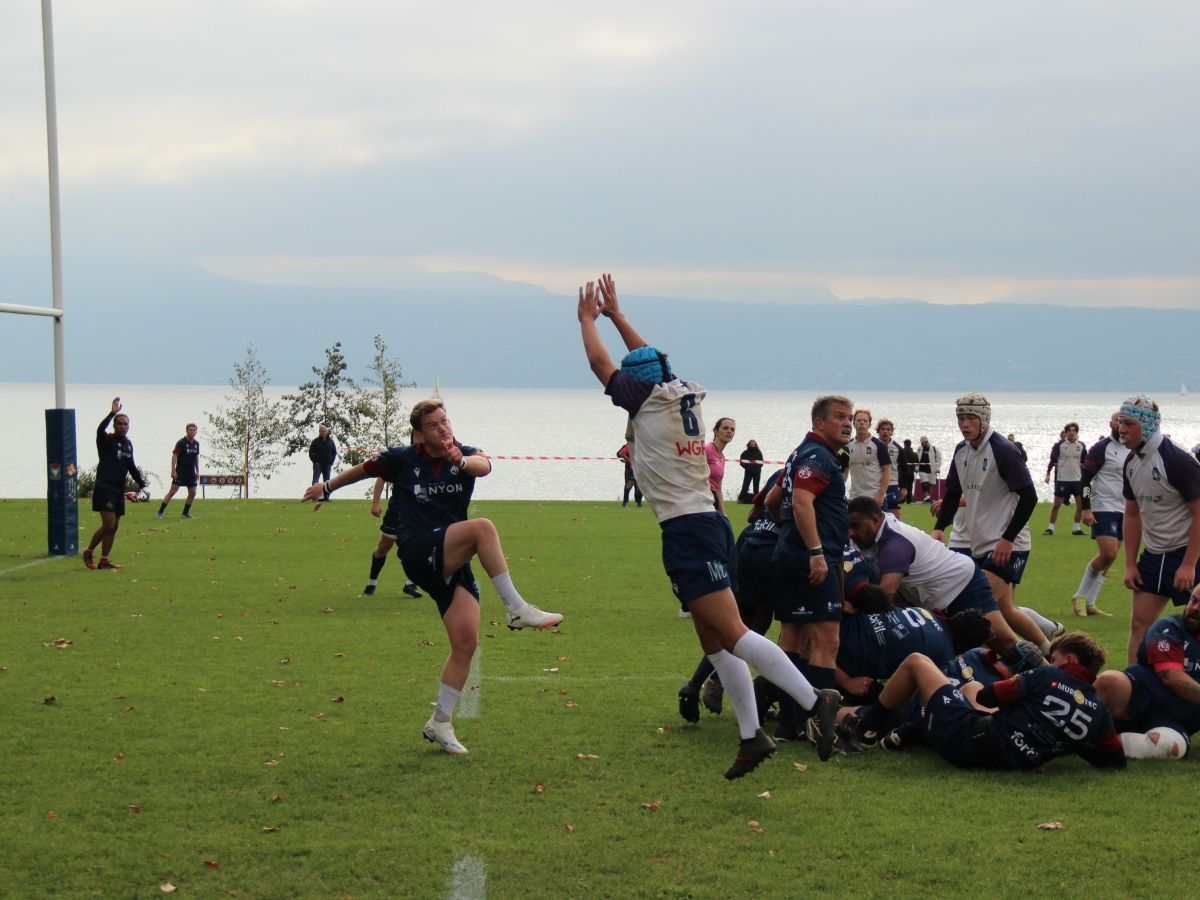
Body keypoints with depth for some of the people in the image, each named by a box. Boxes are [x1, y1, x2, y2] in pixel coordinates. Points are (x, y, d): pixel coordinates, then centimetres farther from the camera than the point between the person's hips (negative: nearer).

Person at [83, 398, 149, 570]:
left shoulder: (128, 444, 15)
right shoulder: (107, 441, -6)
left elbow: (132, 467, 23)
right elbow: (100, 430, -30)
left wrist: (142, 486, 20)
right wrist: (113, 412, -35)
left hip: (119, 490, 7)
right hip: (105, 488, -7)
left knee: (114, 527, 5)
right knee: (108, 525, -14)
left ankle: (104, 561, 10)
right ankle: (88, 553, 3)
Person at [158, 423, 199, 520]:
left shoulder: (196, 444, 9)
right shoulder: (181, 442, -10)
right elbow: (174, 456, -12)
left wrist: (197, 471, 15)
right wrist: (173, 471, -19)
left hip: (191, 472, 6)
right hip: (180, 471, -6)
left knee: (193, 493, 4)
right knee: (172, 491, -10)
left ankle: (185, 513, 17)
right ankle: (160, 512, -8)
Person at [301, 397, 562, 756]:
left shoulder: (464, 455, 3)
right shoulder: (402, 459, 1)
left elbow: (484, 466, -22)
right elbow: (363, 469, 19)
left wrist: (460, 460, -44)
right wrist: (327, 488, 31)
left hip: (453, 562, 4)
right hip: (419, 552, -4)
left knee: (466, 642, -5)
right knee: (482, 528, -30)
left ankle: (440, 723, 8)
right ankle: (517, 608, -32)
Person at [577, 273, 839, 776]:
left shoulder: (648, 399, -5)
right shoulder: (685, 396, 15)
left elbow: (600, 363, 6)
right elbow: (648, 358, 33)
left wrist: (587, 319, 21)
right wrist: (615, 315, 38)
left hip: (686, 530, -9)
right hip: (707, 523, 9)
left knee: (732, 634, -16)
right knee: (714, 643, 10)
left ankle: (815, 701, -25)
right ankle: (751, 736, 8)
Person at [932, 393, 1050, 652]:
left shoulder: (1002, 450, -14)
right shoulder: (961, 452, 8)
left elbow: (1028, 497, -16)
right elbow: (953, 494, 18)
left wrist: (1008, 539, -19)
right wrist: (939, 527, 2)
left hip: (1008, 546, -8)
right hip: (980, 545, 8)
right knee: (1003, 609, 11)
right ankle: (1048, 650, 27)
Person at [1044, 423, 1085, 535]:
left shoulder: (1081, 445, 4)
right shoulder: (1059, 445, -6)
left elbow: (1085, 461, 12)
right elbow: (1053, 460, -5)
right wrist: (1048, 474, -14)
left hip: (1077, 479, 3)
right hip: (1062, 479, -3)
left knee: (1081, 504, 1)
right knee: (1056, 504, 0)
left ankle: (1076, 528, 13)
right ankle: (1050, 528, 8)